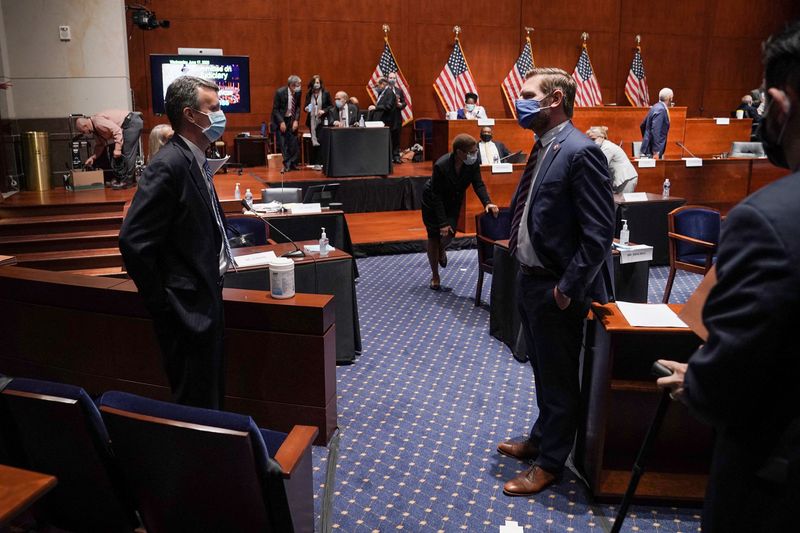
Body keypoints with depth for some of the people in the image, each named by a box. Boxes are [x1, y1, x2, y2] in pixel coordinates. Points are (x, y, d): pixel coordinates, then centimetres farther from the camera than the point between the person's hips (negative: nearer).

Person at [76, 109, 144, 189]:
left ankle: (127, 181, -4)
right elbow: (100, 144, 26)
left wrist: (117, 149, -24)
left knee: (127, 153, -9)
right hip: (129, 124, 11)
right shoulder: (95, 128, 15)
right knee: (122, 154, 12)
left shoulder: (98, 121, -17)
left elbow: (117, 130, -24)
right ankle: (120, 178, 17)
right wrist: (92, 157, 21)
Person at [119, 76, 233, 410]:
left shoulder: (195, 160, 9)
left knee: (212, 398, 21)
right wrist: (162, 305, -16)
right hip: (187, 309, -9)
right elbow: (133, 242, -23)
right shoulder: (168, 166, -20)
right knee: (197, 406, 3)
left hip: (206, 300, 9)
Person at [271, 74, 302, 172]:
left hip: (292, 119, 3)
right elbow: (275, 109, -13)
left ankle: (293, 163, 10)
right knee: (282, 143, -4)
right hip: (280, 119, -3)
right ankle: (286, 164, 5)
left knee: (294, 142, -2)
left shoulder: (298, 92, -8)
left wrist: (296, 120, -8)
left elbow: (298, 107, 4)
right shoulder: (280, 92, -19)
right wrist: (281, 122, -18)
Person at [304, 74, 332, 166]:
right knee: (313, 142, 8)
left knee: (320, 141, -11)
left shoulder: (326, 93, -1)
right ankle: (313, 163, 17)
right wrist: (306, 109, -9)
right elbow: (306, 106, 14)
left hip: (321, 121, -3)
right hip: (312, 121, 3)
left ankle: (319, 162, -7)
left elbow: (331, 106, 2)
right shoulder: (309, 94, 6)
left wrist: (324, 111, -14)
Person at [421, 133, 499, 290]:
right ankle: (435, 276, 20)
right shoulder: (441, 166, -35)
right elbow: (436, 196, -29)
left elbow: (478, 184, -16)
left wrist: (487, 203, -36)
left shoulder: (473, 163, -23)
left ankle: (441, 250, 38)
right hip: (432, 202, -4)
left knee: (449, 234, -3)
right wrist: (443, 222, -29)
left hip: (453, 202, 4)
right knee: (434, 237, 2)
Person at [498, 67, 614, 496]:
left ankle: (549, 463, 25)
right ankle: (541, 439, 43)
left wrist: (569, 288, -20)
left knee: (559, 378, 9)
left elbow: (599, 231, -22)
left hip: (556, 288, -9)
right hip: (529, 279, 9)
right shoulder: (542, 148, 9)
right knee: (543, 372, 24)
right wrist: (524, 269, 12)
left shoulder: (581, 152, -20)